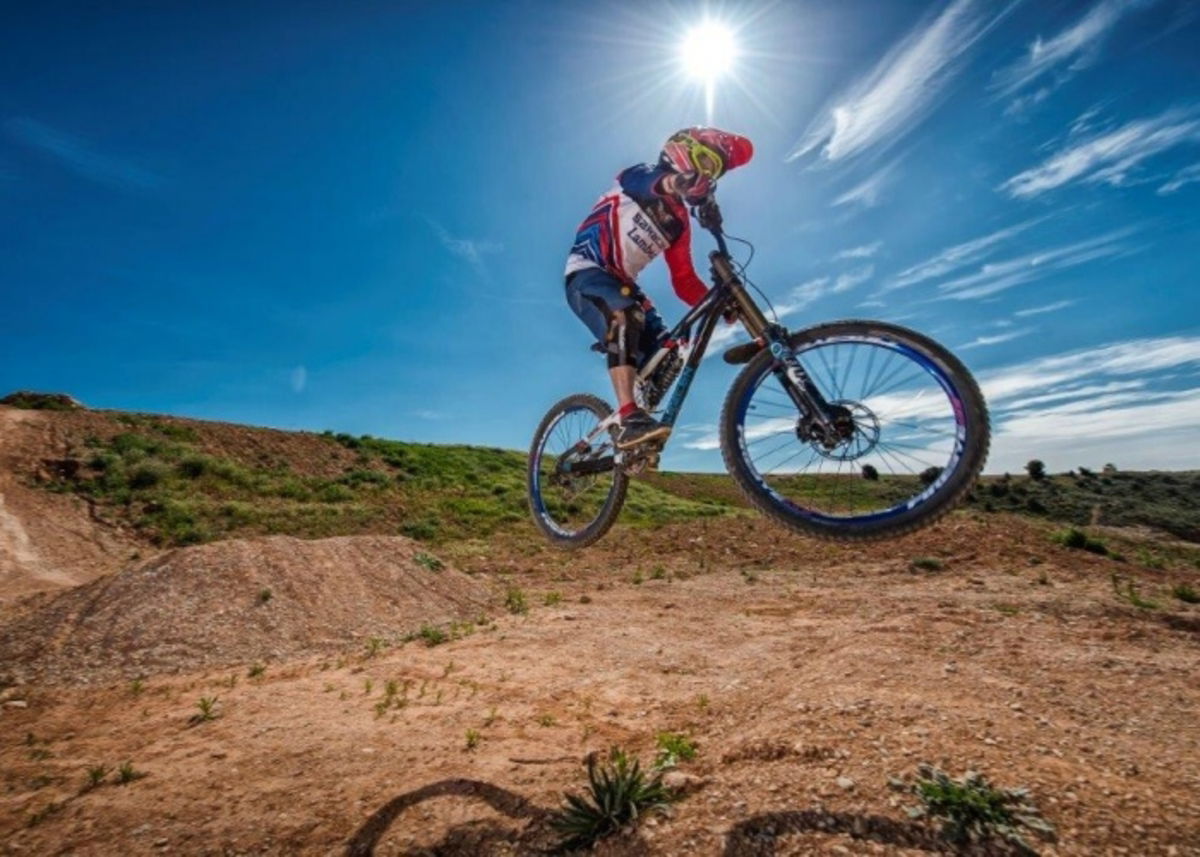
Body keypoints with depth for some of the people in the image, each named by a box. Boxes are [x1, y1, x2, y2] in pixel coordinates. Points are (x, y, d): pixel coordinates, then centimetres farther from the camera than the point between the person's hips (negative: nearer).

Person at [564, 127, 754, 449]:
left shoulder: (679, 223, 9)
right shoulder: (641, 177, -4)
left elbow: (684, 281, 3)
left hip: (621, 283, 7)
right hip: (587, 274, -7)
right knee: (626, 320, -36)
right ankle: (631, 420, -44)